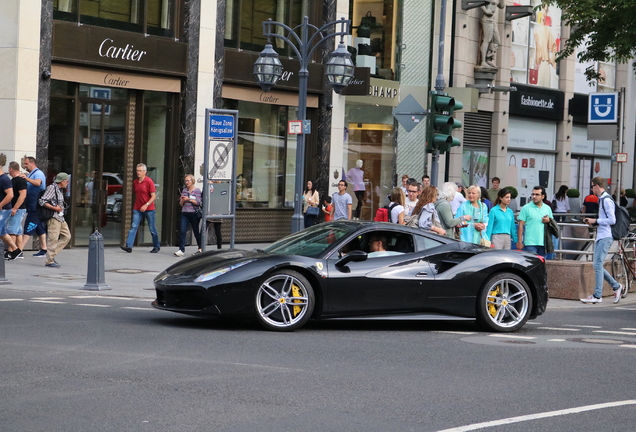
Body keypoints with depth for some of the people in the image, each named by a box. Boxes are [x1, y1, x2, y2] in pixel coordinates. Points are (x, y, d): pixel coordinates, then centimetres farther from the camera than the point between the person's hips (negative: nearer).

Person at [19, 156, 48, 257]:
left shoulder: (38, 173, -11)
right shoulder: (30, 175, 21)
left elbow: (37, 183, -33)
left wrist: (26, 178, -45)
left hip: (36, 206, -10)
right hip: (32, 206, 10)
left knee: (28, 228, -12)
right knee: (40, 229, 11)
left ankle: (19, 250, -16)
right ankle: (43, 249, 14)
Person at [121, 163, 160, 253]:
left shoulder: (149, 182, -9)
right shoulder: (135, 182, 8)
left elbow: (154, 196, -11)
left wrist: (146, 205, -22)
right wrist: (135, 205, 15)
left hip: (149, 209, -4)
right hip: (137, 209, 4)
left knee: (152, 229, 5)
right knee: (133, 227, -8)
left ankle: (156, 247, 20)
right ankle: (128, 246, -16)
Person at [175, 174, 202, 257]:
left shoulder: (197, 190, 0)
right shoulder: (184, 190, 13)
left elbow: (198, 202, -9)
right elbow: (181, 204, 15)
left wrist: (189, 199, -14)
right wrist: (182, 200, -6)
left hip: (194, 214, -4)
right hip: (184, 213, 4)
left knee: (196, 232, 7)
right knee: (182, 231, -9)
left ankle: (200, 249, 22)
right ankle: (181, 250, -11)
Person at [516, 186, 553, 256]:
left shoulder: (547, 208, 13)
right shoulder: (526, 208, 0)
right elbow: (521, 225, -2)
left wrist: (549, 221, -3)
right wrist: (519, 241, -8)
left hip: (543, 243, 4)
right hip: (530, 243, -4)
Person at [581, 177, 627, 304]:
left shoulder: (606, 200, -13)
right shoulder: (602, 199, 18)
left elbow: (612, 220, -18)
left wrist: (595, 221, -12)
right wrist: (593, 222, 13)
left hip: (605, 237, -10)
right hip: (600, 236, 10)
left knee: (598, 265, -11)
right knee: (598, 266, 10)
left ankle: (597, 296, -9)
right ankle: (617, 287, 19)